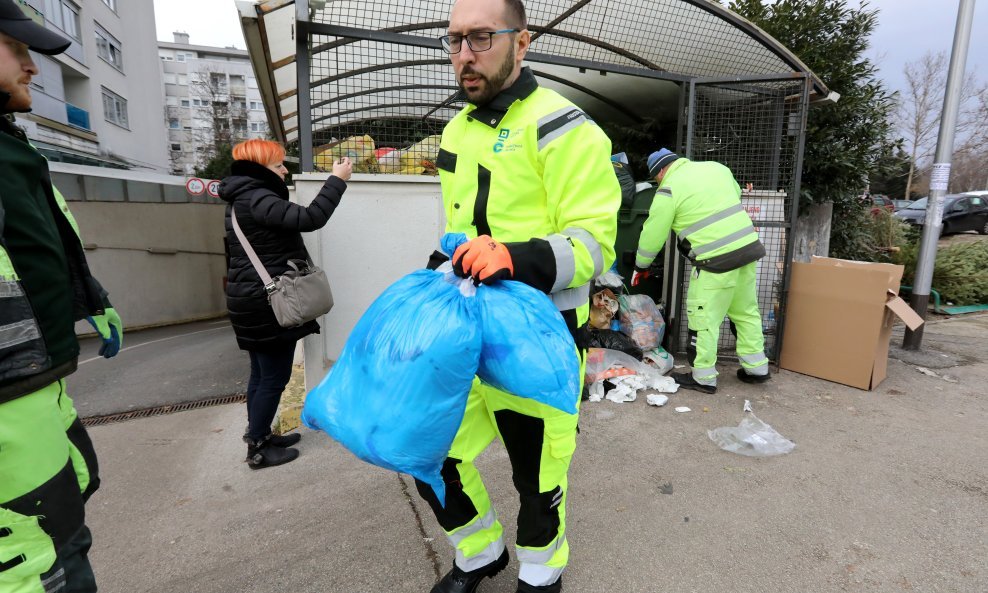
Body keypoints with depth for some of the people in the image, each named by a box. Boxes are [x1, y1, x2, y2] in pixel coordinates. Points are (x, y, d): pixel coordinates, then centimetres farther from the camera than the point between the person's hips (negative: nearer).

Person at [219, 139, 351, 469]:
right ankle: (257, 450, 12)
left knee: (261, 374, 16)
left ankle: (259, 436, 28)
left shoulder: (242, 200, 16)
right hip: (267, 304, -10)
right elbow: (310, 219, -29)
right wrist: (337, 180, -21)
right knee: (274, 377, 0)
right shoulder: (256, 199, -17)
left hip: (254, 301, 10)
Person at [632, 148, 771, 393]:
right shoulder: (715, 167, 13)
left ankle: (703, 378, 11)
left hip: (717, 259, -8)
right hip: (749, 247, 8)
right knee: (746, 311, 19)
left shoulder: (668, 190, -6)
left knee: (704, 317, 3)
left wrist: (640, 266, 12)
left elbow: (653, 235, -1)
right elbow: (737, 193, 28)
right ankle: (756, 367, 30)